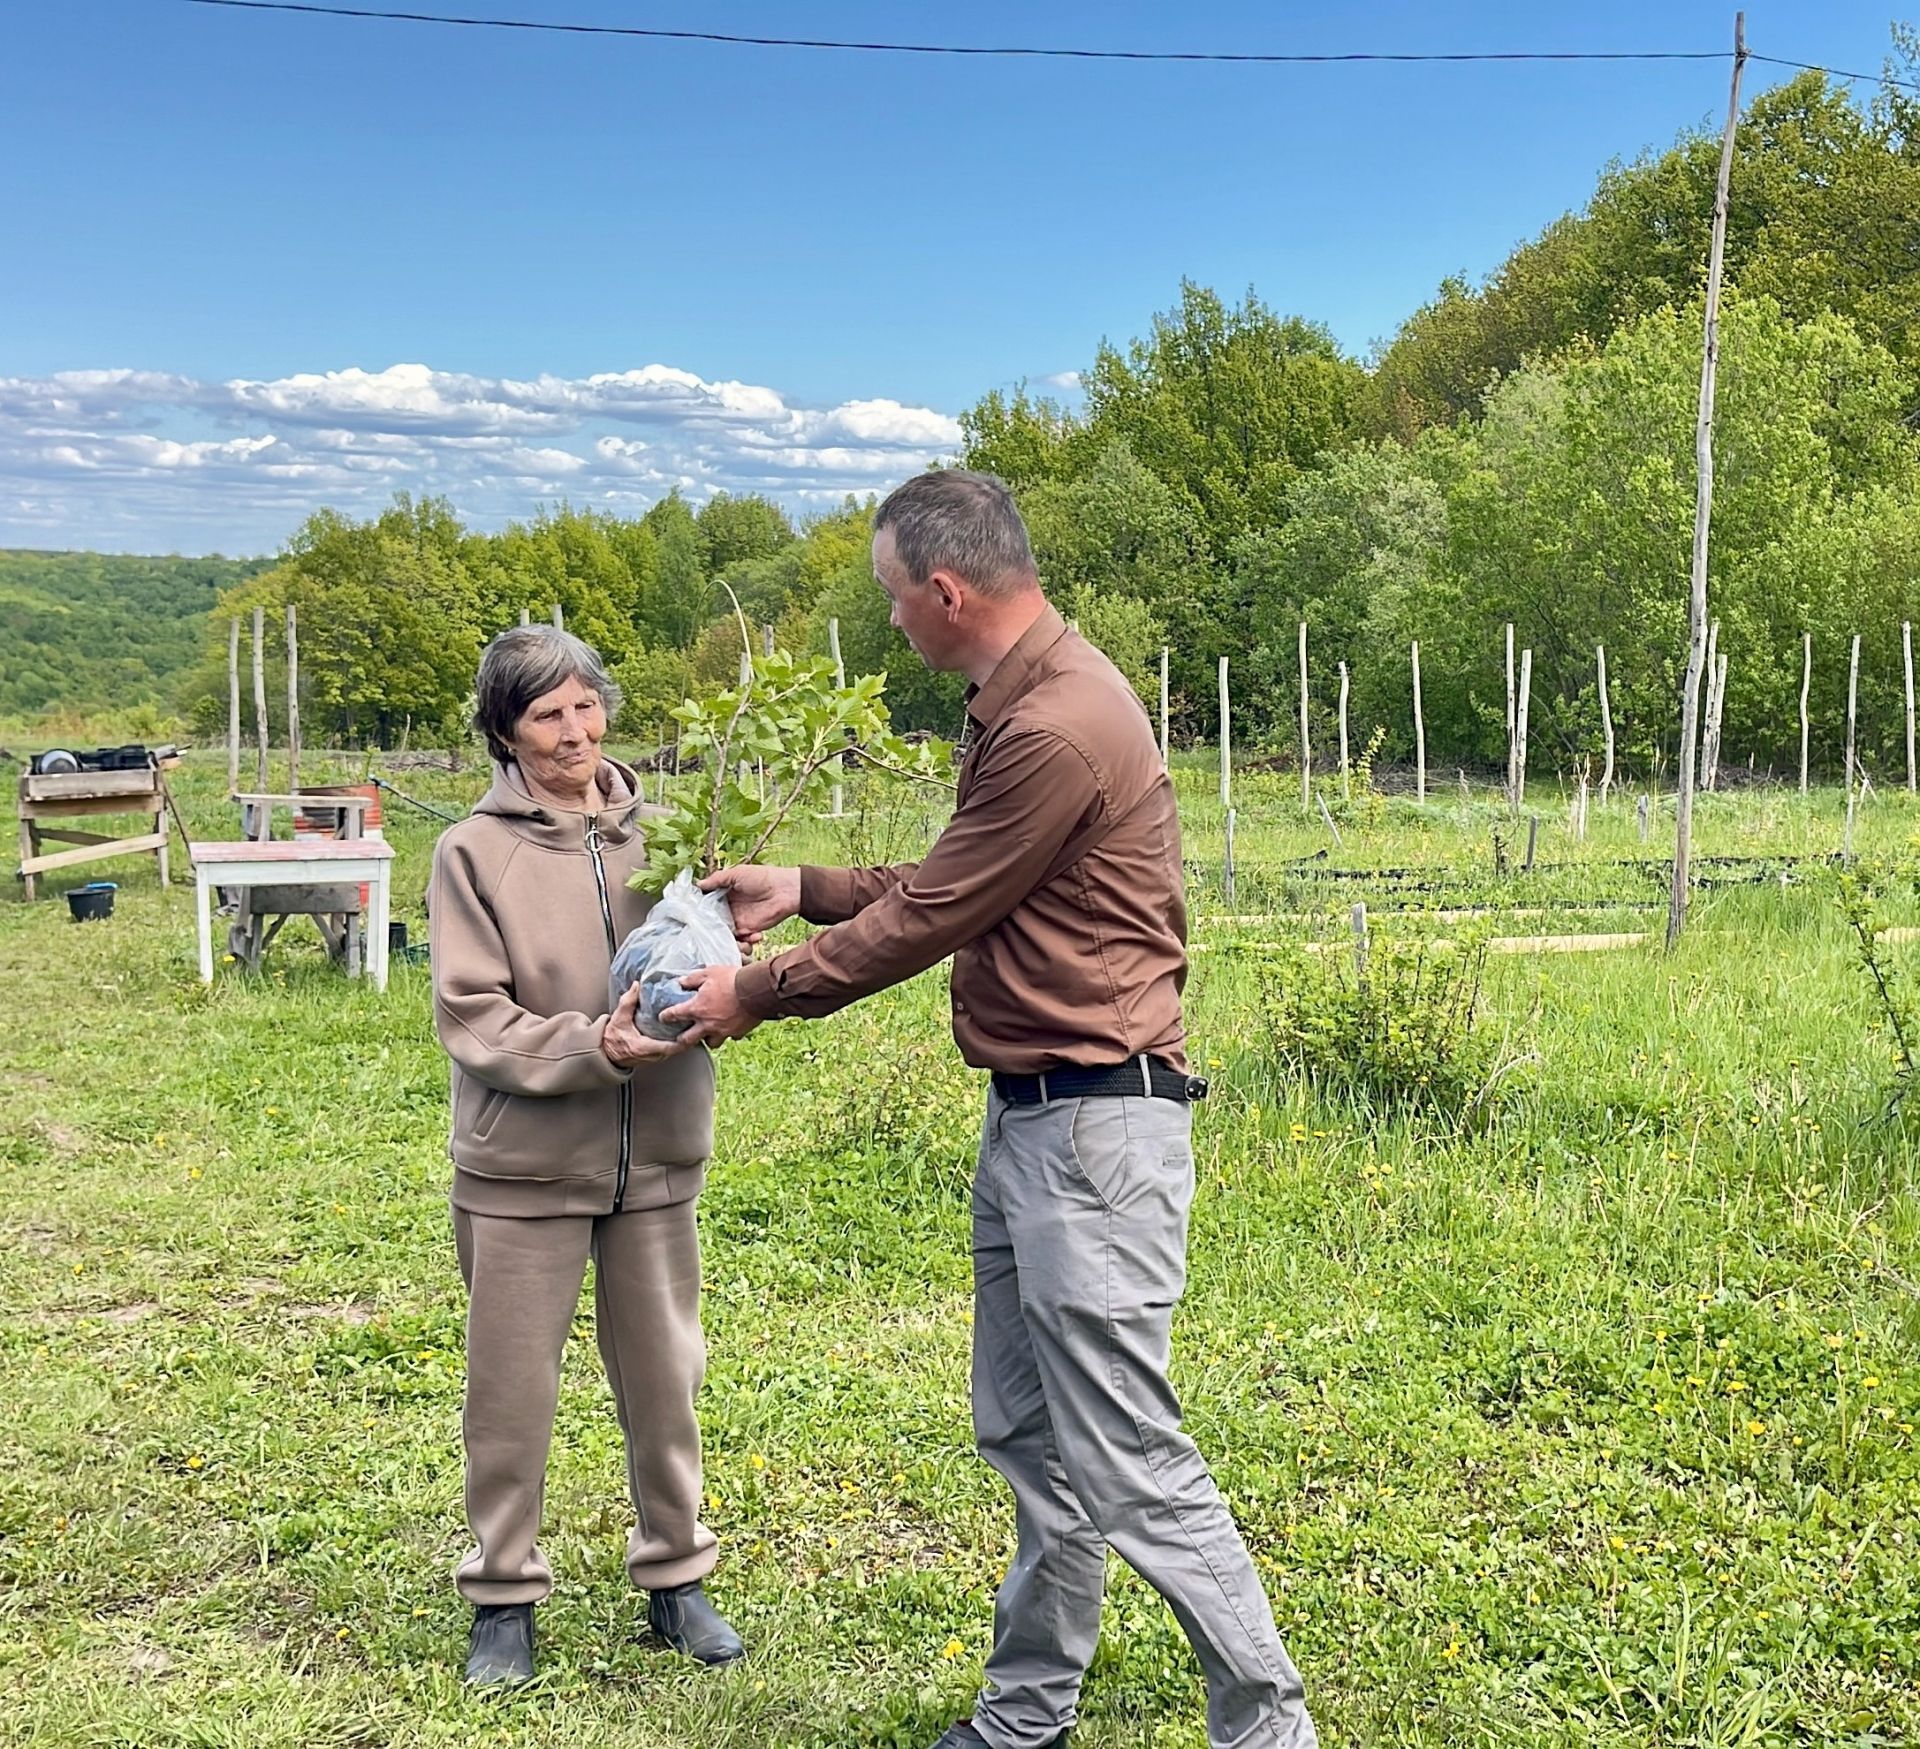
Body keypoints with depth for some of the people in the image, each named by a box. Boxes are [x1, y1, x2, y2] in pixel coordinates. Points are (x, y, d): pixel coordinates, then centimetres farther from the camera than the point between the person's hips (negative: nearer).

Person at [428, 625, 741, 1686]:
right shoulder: (475, 851, -7)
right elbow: (470, 1016, -11)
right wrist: (595, 1048, -24)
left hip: (656, 1158, 2)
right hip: (525, 1165, -2)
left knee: (662, 1377, 15)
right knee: (512, 1393, 9)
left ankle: (674, 1575, 33)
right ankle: (504, 1597, 28)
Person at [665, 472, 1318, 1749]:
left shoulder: (1056, 731, -21)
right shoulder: (1032, 699, 12)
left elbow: (925, 920, -14)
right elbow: (950, 891, 18)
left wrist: (756, 995, -1)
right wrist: (804, 889, 19)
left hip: (1093, 1129, -11)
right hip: (1031, 1118, 11)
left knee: (1128, 1459, -3)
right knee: (1029, 1438, 17)